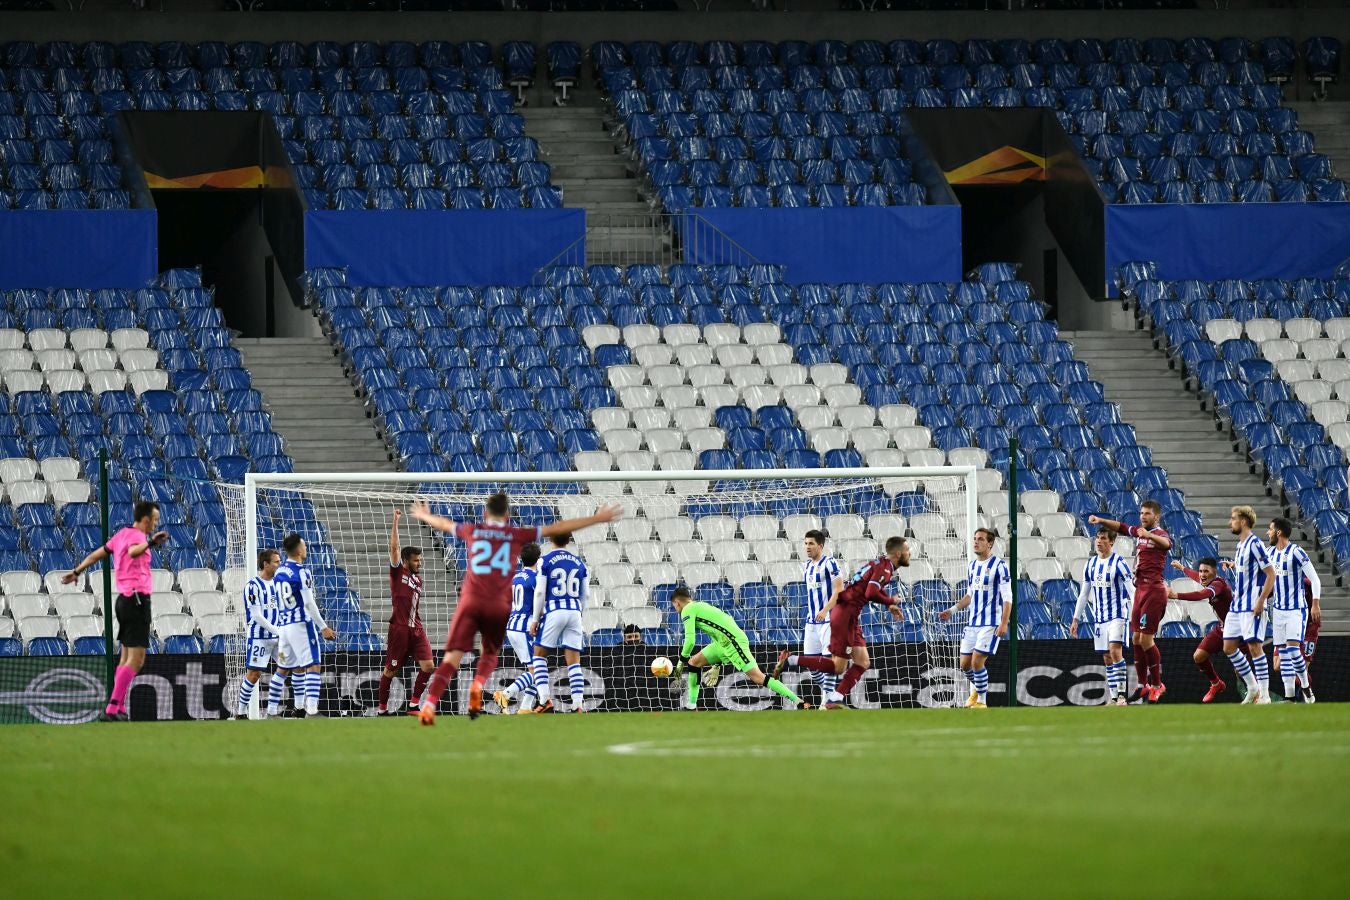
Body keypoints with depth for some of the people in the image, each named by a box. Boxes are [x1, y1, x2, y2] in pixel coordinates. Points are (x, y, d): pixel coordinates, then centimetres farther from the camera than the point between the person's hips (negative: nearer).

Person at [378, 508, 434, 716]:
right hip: (399, 628, -6)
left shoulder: (418, 579, 17)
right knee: (391, 670, 1)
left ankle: (414, 704, 2)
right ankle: (383, 708, 12)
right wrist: (395, 522, -16)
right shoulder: (398, 572, -1)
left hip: (416, 629, 6)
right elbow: (394, 547, -11)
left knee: (428, 666, -7)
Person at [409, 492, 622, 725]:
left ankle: (429, 703, -21)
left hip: (470, 601, 1)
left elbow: (443, 524, 32)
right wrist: (597, 519, 15)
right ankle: (478, 685, -9)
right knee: (490, 654, 20)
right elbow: (558, 528, 9)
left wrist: (424, 516, 54)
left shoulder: (472, 531, 11)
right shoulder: (516, 535, 5)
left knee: (453, 657, -5)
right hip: (499, 606, -1)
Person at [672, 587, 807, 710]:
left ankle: (799, 702, -19)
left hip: (733, 641, -10)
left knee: (758, 677, -15)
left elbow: (690, 640, -12)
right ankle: (691, 706, 17)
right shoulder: (699, 606, 26)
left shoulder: (687, 610, -2)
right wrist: (716, 667, 30)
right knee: (694, 662, 13)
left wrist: (682, 661, 5)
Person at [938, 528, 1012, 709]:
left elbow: (1007, 597, -12)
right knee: (965, 664, 7)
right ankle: (976, 688, 36)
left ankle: (981, 701, -1)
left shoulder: (999, 565, -10)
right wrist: (952, 610, 13)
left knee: (977, 661, -15)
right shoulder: (972, 566, 12)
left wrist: (1004, 623, -20)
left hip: (991, 624, -7)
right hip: (972, 623, 7)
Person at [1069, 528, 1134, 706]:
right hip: (1099, 617, 6)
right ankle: (1113, 699, 9)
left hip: (1117, 616, -6)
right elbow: (1084, 593, 16)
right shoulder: (1091, 564, 10)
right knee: (1107, 658, 6)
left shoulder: (1118, 563, -9)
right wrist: (1075, 619, 15)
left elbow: (1132, 591, -13)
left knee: (1115, 650, -21)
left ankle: (1121, 695, -20)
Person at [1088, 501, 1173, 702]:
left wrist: (1149, 535, -53)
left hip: (1153, 590, -9)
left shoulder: (1160, 534, -11)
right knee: (1137, 638, 9)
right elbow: (1121, 527, 25)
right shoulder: (1139, 531, 14)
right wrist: (1100, 521, 10)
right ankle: (1143, 686, 14)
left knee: (1146, 638, -10)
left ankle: (1157, 684, 0)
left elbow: (1167, 543, -33)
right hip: (1140, 589, 9)